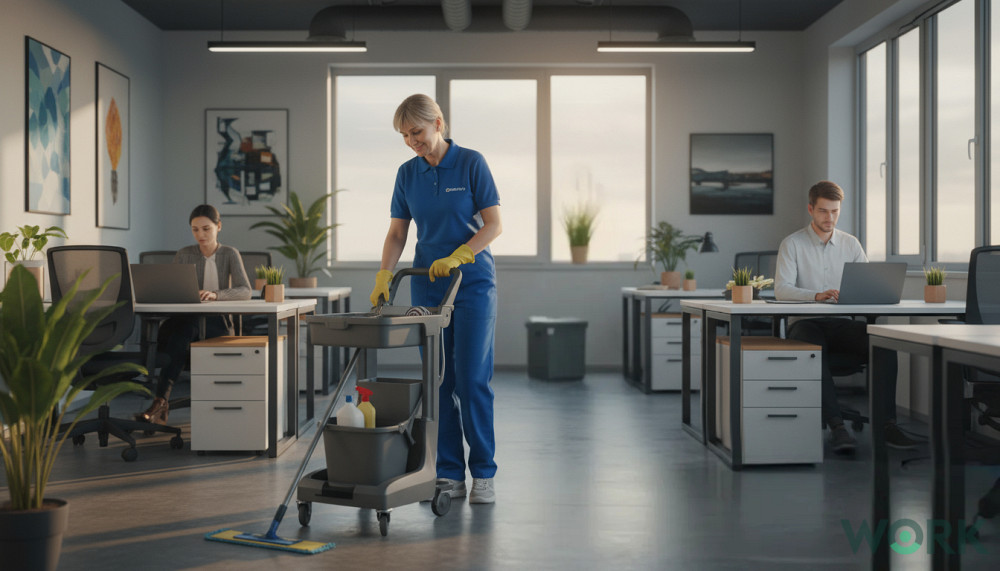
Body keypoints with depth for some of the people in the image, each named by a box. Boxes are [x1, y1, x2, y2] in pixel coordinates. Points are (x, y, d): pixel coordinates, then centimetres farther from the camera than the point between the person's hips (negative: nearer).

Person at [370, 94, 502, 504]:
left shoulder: (471, 163, -7)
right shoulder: (407, 174, 6)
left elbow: (493, 225, -9)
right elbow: (397, 233, 7)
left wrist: (456, 257, -20)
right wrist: (384, 277, -7)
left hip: (473, 283, -4)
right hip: (427, 285, 4)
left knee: (472, 379, -6)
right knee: (438, 381, 4)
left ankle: (483, 474, 5)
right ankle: (449, 474, 11)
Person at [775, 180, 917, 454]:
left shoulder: (850, 244, 15)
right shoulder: (792, 244, 2)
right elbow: (781, 288, -11)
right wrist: (816, 295, -28)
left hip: (842, 323, 4)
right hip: (805, 324, -3)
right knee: (816, 349, -38)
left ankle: (886, 424, -26)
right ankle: (836, 426, -40)